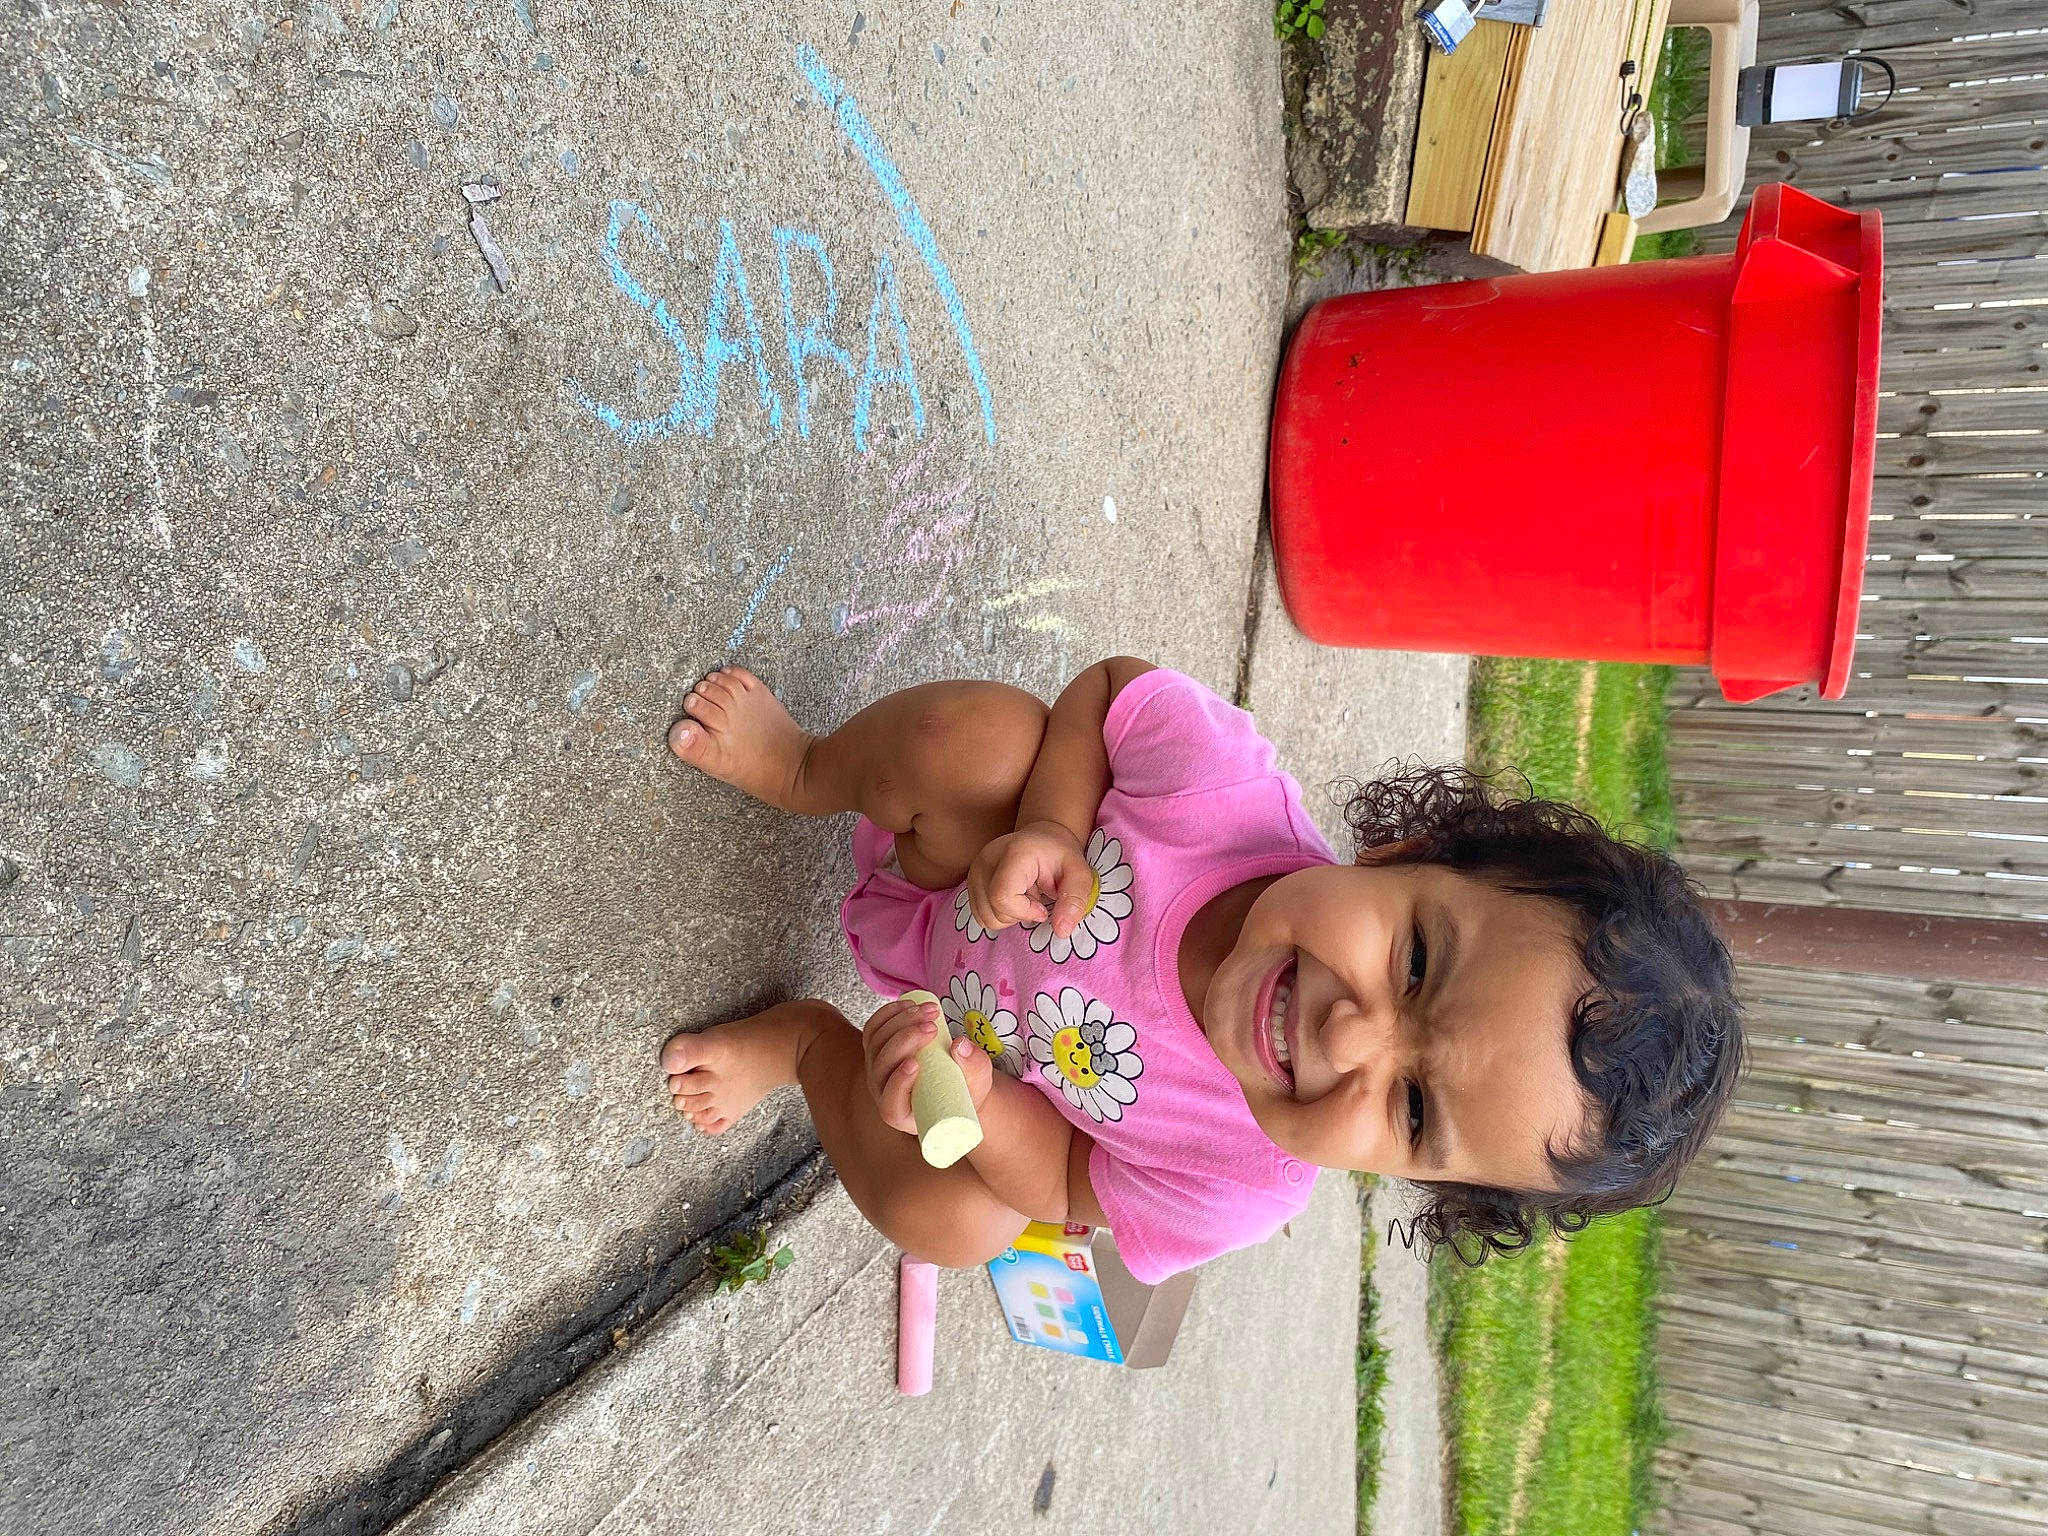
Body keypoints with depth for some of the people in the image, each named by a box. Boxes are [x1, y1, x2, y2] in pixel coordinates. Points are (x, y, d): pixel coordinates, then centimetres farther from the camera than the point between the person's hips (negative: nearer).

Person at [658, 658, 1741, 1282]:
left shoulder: (1237, 1197, -34)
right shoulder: (1219, 779, -40)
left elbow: (1064, 1183, -18)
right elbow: (1107, 688, -21)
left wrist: (969, 1097, -36)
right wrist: (1048, 833, -37)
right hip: (962, 850, 0)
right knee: (980, 728, -31)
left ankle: (811, 1042, 12)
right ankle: (800, 774, 5)